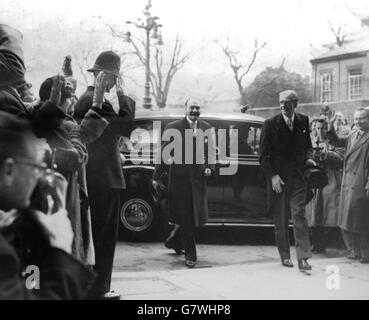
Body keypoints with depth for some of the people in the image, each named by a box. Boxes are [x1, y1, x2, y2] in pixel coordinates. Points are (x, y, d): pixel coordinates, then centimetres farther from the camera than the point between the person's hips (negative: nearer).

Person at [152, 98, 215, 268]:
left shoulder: (206, 127, 10)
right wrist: (157, 177, -1)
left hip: (198, 179, 4)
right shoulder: (172, 128, -2)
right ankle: (190, 254, 14)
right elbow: (164, 153, -1)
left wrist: (209, 166, -2)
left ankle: (174, 240, 35)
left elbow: (211, 151, 16)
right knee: (185, 218, 2)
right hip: (179, 179, -4)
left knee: (197, 217, 8)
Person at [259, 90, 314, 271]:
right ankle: (285, 256, 22)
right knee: (280, 220, 8)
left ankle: (303, 258, -10)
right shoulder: (270, 124, -4)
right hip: (278, 178, -1)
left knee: (299, 215, -9)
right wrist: (272, 175, -14)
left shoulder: (303, 121, 6)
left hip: (297, 177, 1)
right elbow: (263, 156, -4)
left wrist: (308, 158, 0)